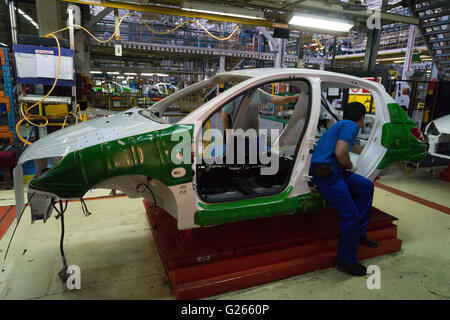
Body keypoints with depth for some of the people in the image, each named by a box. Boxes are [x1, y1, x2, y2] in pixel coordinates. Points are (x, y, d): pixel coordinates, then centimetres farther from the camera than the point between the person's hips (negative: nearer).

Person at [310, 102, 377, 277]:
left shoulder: (341, 125, 26)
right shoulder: (351, 126, -5)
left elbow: (354, 147, 48)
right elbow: (340, 153, -22)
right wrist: (350, 167, -2)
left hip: (333, 170, 10)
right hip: (326, 174, -10)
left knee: (366, 186, 15)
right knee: (351, 215, -8)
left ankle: (359, 233, 22)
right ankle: (346, 262, 8)